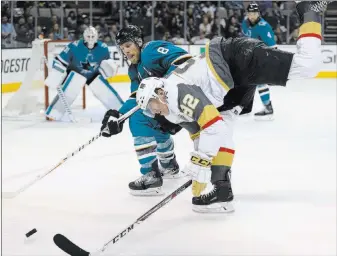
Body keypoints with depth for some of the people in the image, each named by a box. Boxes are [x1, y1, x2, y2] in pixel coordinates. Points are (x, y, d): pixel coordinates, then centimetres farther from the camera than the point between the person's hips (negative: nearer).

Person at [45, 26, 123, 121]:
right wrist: (54, 77, -21)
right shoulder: (74, 47, -28)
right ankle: (52, 114, -18)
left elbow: (107, 61, 3)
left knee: (106, 91, -4)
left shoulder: (103, 48, -17)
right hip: (76, 72, -3)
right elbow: (60, 61, -20)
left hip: (94, 74, 3)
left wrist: (111, 66, -20)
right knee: (67, 92, -22)